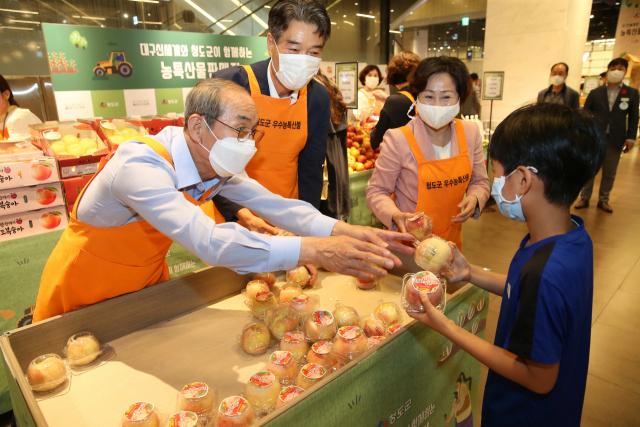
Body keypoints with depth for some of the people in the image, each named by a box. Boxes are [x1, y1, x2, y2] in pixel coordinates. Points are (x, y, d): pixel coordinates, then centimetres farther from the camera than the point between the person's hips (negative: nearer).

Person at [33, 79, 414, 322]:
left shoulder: (217, 167, -13)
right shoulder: (140, 166, -36)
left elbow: (275, 205, -17)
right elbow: (210, 242, -49)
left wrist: (346, 231, -31)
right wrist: (316, 250, -53)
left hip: (147, 282, 6)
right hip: (82, 298, -5)